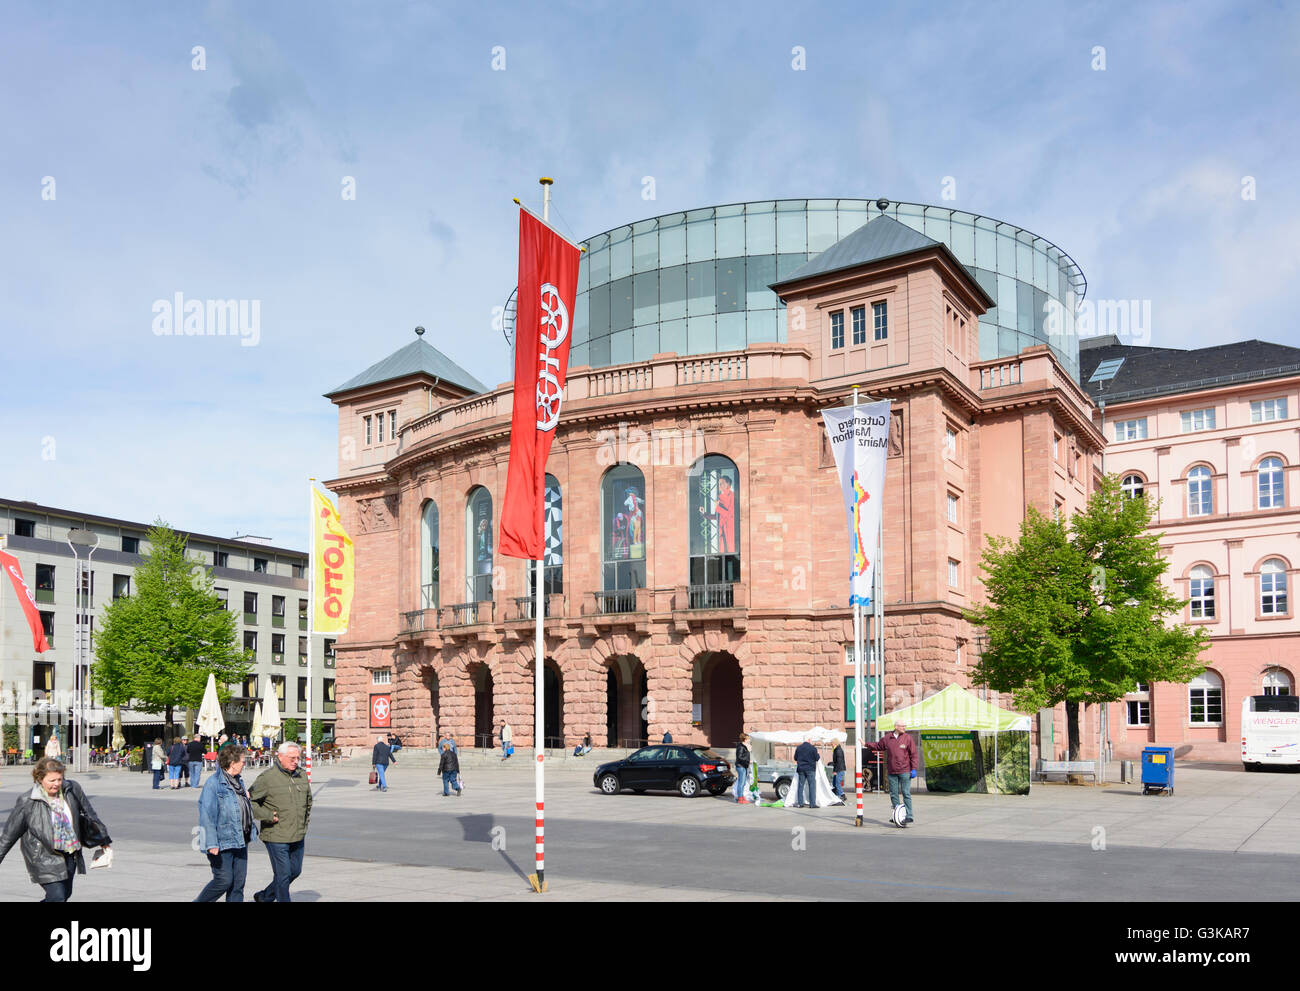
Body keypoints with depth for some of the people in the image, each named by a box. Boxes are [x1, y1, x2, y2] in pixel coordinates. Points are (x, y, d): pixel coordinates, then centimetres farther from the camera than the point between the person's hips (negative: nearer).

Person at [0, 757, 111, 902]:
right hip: (44, 857, -5)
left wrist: (103, 839, 20)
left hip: (70, 855, 5)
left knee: (65, 894, 15)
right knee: (57, 896, -12)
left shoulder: (72, 789, -3)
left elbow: (89, 815, 11)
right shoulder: (27, 801, -14)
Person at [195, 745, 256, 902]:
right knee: (224, 880, -4)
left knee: (239, 881, 7)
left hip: (240, 841, 8)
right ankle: (200, 901, 17)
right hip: (222, 842, -8)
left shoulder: (238, 781, 13)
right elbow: (207, 815, -18)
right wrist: (212, 843, -22)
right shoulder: (214, 783, -15)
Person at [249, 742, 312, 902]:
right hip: (276, 837, -7)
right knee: (283, 874, -2)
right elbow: (249, 800, -11)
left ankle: (264, 896, 35)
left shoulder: (302, 776, 8)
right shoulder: (267, 777, -12)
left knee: (295, 871, 16)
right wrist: (268, 816, -15)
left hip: (298, 836, 7)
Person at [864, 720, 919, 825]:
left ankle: (909, 816, -2)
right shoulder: (887, 738, 4)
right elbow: (878, 746, 21)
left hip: (904, 771, -3)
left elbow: (914, 754, -2)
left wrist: (914, 768, -7)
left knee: (906, 793, -5)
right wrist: (866, 745, 18)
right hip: (892, 772, 4)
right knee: (893, 794, 7)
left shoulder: (907, 738, -3)